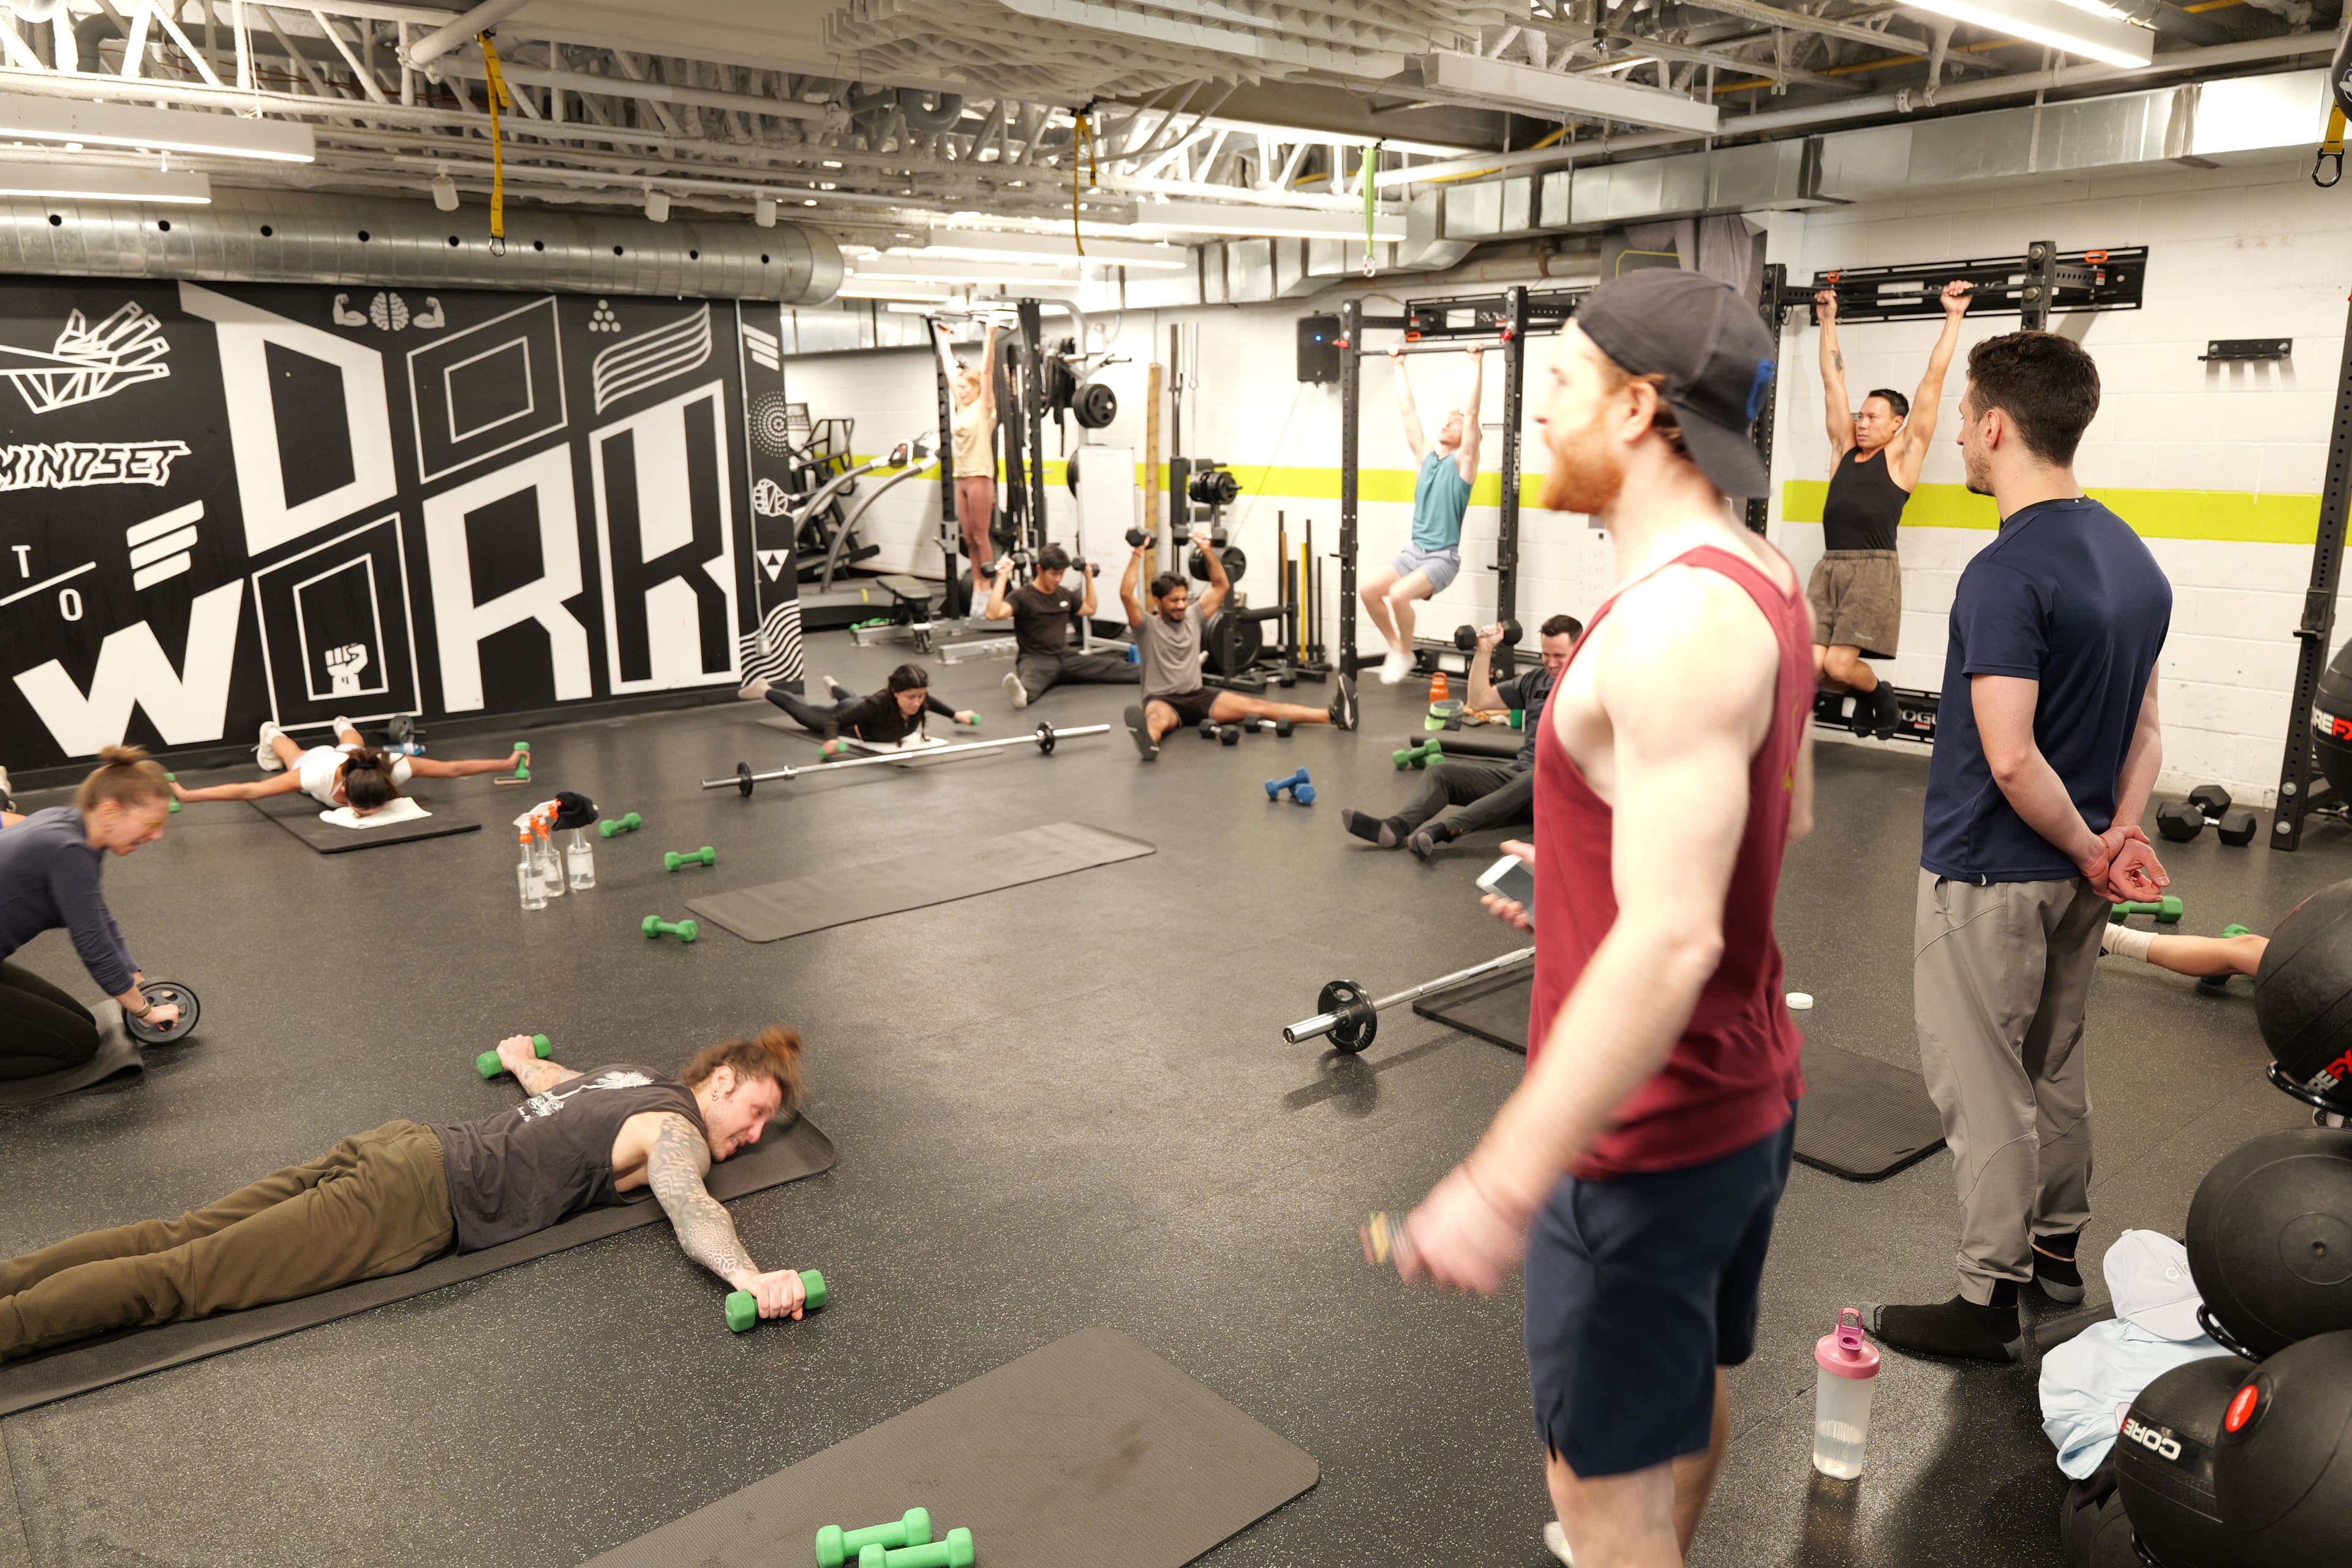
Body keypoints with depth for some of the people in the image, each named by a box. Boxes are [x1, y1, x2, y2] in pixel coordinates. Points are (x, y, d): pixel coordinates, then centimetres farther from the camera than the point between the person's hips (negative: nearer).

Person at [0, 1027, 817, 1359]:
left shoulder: (628, 1074, 20)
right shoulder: (678, 1127, -6)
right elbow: (688, 1205, -28)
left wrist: (521, 1055, 62)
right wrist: (750, 1279, -42)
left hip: (398, 1145, 7)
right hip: (416, 1205, -7)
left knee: (176, 1236, 3)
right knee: (180, 1279, -11)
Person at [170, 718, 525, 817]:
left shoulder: (394, 768, -49)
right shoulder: (319, 776, -51)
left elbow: (454, 768, -41)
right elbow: (248, 791, -47)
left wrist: (506, 763, -40)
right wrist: (186, 795, -50)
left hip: (352, 756, 2)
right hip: (314, 759, -2)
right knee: (297, 755, 37)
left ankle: (344, 728, 74)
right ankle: (272, 733, 69)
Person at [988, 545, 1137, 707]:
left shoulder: (1065, 594, 14)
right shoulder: (1022, 597, -7)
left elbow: (1090, 610, 33)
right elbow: (992, 614, -23)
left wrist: (1089, 577, 25)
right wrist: (1002, 578, -24)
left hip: (1065, 657, 8)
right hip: (1036, 659, -8)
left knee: (1114, 666, -9)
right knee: (1030, 683, -46)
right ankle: (1022, 693, -78)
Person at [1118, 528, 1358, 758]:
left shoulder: (1193, 617, 12)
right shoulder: (1147, 625, -3)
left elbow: (1222, 586, 10)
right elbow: (1126, 594, -20)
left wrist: (1206, 549, 1)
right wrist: (1138, 553, -21)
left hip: (1197, 697, 5)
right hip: (1162, 700, -4)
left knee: (1256, 706, -10)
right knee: (1158, 717, -43)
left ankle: (1334, 715, -22)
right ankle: (1148, 739, -83)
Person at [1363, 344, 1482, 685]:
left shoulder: (1463, 461, -2)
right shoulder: (1426, 456, 13)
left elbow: (1472, 412, -12)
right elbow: (1407, 410, 15)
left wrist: (1476, 364, -15)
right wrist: (1400, 366, 17)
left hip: (1443, 557, -6)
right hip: (1414, 551, 6)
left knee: (1399, 594, -29)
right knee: (1368, 590, -11)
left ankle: (1406, 655, -7)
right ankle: (1396, 648, 7)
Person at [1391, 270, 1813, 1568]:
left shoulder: (1672, 622, -28)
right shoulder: (1760, 579, 3)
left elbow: (1670, 942, -34)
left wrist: (1502, 1187, -32)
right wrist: (1592, 870, 21)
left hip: (1646, 1127, -10)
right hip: (1743, 1088, 10)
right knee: (1689, 1389, 30)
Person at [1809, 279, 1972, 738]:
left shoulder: (1903, 454, 5)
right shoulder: (1845, 449, 15)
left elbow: (1933, 381, 3)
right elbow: (1833, 380, 20)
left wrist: (1954, 317, 5)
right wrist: (1828, 319, 24)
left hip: (1873, 570, -4)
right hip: (1828, 567, 5)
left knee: (1839, 665, -14)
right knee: (1812, 668, -7)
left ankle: (1879, 693, 19)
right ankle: (1865, 692, 25)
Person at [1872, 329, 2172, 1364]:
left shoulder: (2006, 572, -23)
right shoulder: (2133, 559, 6)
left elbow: (2012, 760, -27)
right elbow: (2144, 729, 9)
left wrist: (2089, 848, -13)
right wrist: (2121, 833, -1)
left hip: (1989, 877, -9)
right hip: (2076, 873, 9)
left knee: (1984, 1089, 4)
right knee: (2055, 1066, 23)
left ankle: (1987, 1302, 16)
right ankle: (2057, 1243, 40)